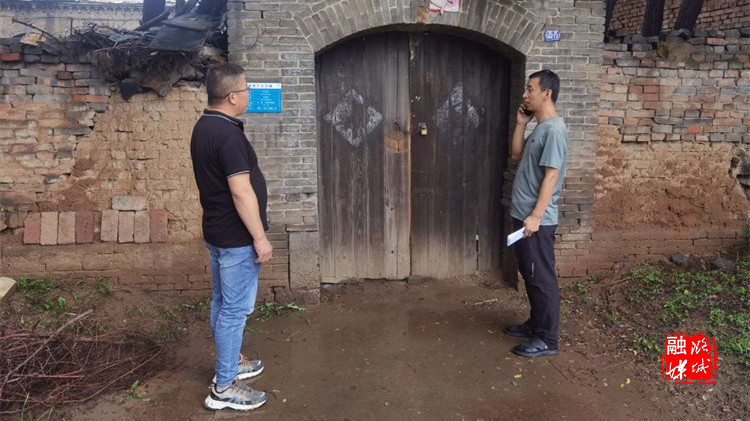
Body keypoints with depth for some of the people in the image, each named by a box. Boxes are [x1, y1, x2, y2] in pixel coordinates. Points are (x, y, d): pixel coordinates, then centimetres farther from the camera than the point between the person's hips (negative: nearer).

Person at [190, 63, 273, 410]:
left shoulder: (204, 127, 9)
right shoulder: (228, 134, -23)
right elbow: (241, 191, -25)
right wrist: (260, 238, -20)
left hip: (216, 231, 10)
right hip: (236, 238, -10)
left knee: (222, 303, 19)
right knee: (235, 309, -1)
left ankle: (229, 363, 35)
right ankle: (223, 388, 8)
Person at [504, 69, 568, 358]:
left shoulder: (554, 129, -17)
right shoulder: (539, 128, 14)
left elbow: (552, 175, -22)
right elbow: (516, 155, 23)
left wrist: (535, 216, -25)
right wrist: (521, 124, 11)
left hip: (537, 220, -10)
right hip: (523, 215, 10)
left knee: (542, 278, -1)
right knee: (530, 275, 18)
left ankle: (547, 339, 9)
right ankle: (535, 324, 32)